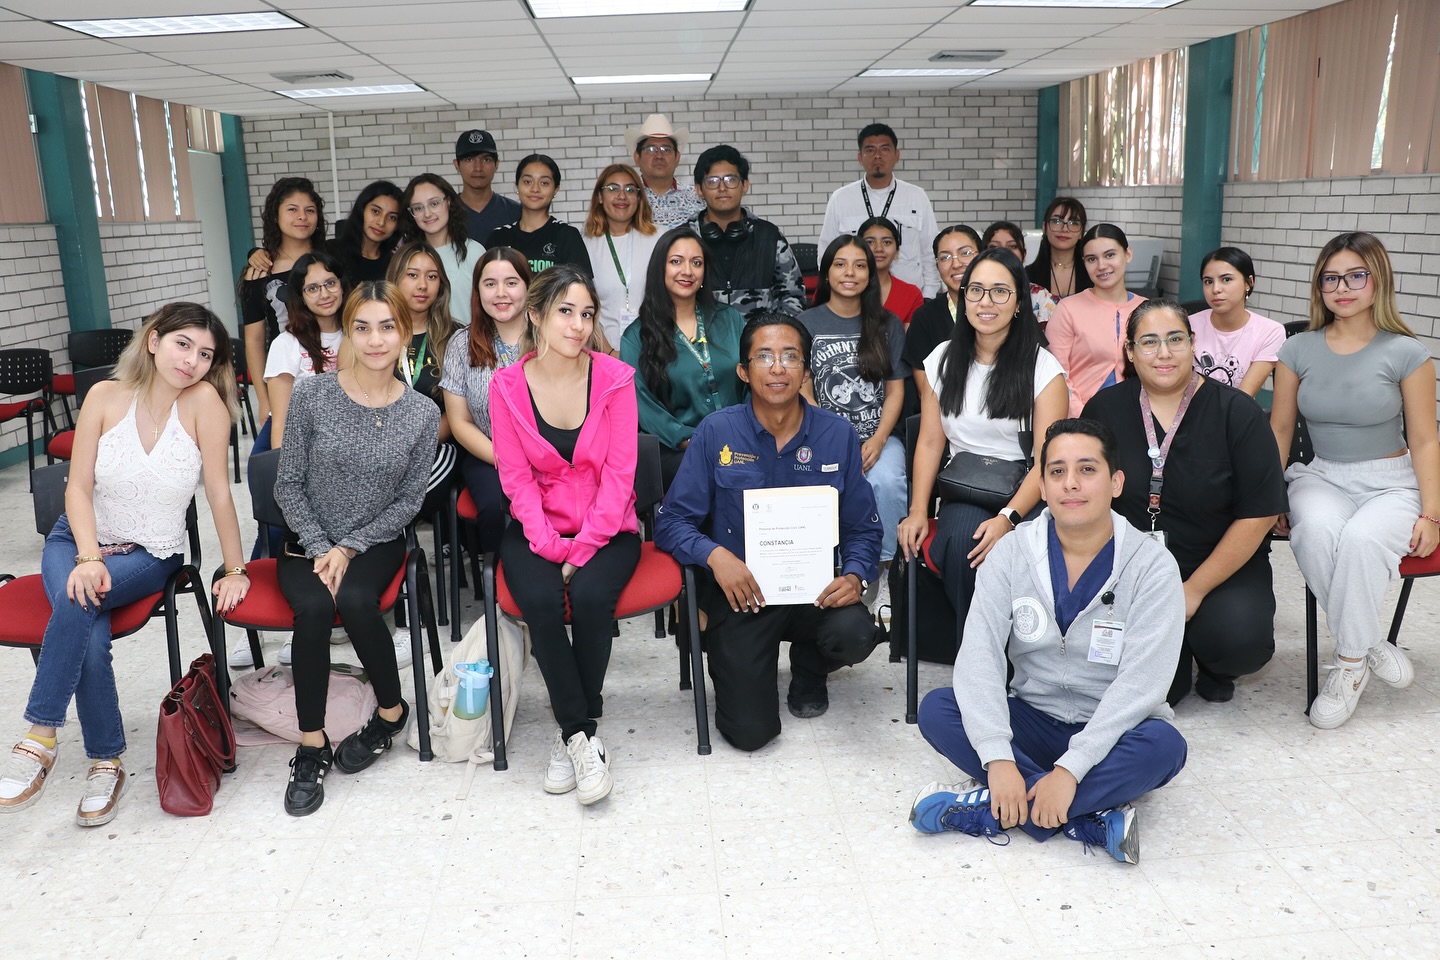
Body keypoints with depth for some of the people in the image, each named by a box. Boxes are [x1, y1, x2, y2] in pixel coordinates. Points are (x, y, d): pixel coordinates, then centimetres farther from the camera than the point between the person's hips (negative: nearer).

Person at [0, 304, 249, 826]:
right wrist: (89, 557, -22)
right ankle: (106, 760, -9)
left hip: (151, 556, -1)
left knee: (80, 604, -32)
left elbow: (218, 491, -16)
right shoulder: (106, 396, -9)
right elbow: (78, 487, -8)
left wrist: (235, 571, -14)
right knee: (89, 639, -26)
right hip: (78, 538, 2)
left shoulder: (203, 400, -16)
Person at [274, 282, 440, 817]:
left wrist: (350, 548, -11)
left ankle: (391, 712, -6)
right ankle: (312, 747, -16)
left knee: (354, 599, -31)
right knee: (313, 607, -30)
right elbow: (289, 485, -2)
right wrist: (320, 548, -12)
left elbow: (409, 499, -2)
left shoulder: (422, 414, -5)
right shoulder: (312, 395, -7)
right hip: (308, 541, 0)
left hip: (376, 543, 0)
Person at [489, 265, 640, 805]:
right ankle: (582, 735, -13)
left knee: (591, 596, -29)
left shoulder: (615, 377, -5)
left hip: (606, 527, 0)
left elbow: (619, 473, -7)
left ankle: (573, 732, -9)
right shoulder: (507, 386, -3)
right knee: (540, 602, -29)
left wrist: (584, 548, -16)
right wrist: (551, 546, -17)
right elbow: (517, 478, -4)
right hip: (537, 528, 1)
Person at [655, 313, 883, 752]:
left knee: (855, 634, -31)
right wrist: (715, 554, -24)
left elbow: (863, 528, 6)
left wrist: (855, 576, -15)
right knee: (750, 731, -13)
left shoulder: (837, 435, 0)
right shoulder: (716, 432, -5)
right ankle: (734, 661, 25)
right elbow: (671, 521, -4)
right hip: (741, 591, -2)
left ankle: (808, 670, 8)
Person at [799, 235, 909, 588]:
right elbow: (803, 393, 3)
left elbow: (895, 389, 9)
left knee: (886, 481, -32)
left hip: (879, 436, 1)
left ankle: (882, 564, -11)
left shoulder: (888, 325, 13)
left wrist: (878, 441, -9)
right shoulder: (806, 325, 8)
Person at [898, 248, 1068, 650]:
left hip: (1023, 498, -2)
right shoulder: (943, 360, 11)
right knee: (963, 538, -33)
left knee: (1003, 547, -35)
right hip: (962, 495, 2)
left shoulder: (1043, 367, 0)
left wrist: (1008, 518, -22)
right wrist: (917, 512, -6)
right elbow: (930, 442, 7)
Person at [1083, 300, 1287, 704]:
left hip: (1224, 567, 0)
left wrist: (1195, 590, -13)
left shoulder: (1237, 412, -7)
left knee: (1240, 642, -29)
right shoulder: (1105, 409, 0)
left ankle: (1213, 667, 9)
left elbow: (1258, 514, -8)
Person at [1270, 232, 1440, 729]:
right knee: (1314, 529, -36)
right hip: (1321, 479, 2)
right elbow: (1279, 430, 9)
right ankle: (1372, 646, -17)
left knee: (1360, 538, -37)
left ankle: (1350, 663, -16)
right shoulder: (1298, 350, 5)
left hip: (1391, 483, -2)